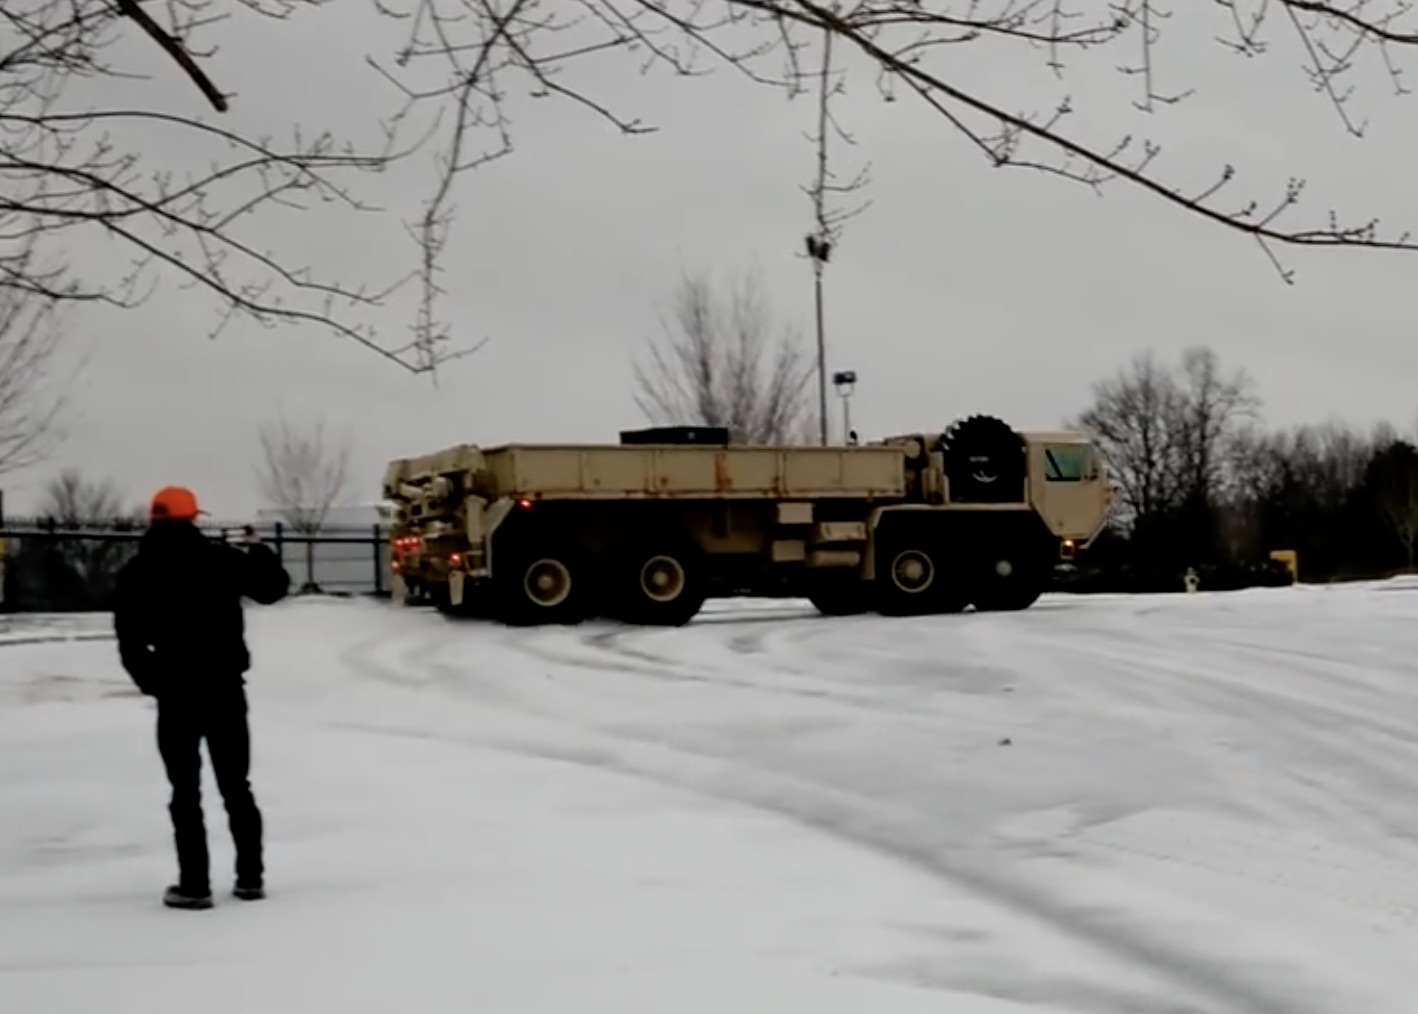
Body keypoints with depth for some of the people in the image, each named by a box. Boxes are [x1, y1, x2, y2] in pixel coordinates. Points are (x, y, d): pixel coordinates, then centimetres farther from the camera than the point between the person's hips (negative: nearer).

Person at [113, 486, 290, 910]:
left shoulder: (136, 573, -2)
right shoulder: (220, 558, -1)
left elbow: (130, 643, -4)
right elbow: (274, 588, 7)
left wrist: (153, 682, 9)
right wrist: (259, 552, 24)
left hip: (176, 693, -2)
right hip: (225, 689, 2)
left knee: (185, 792, 2)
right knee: (236, 786, 12)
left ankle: (194, 885, -2)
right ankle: (250, 876, 13)